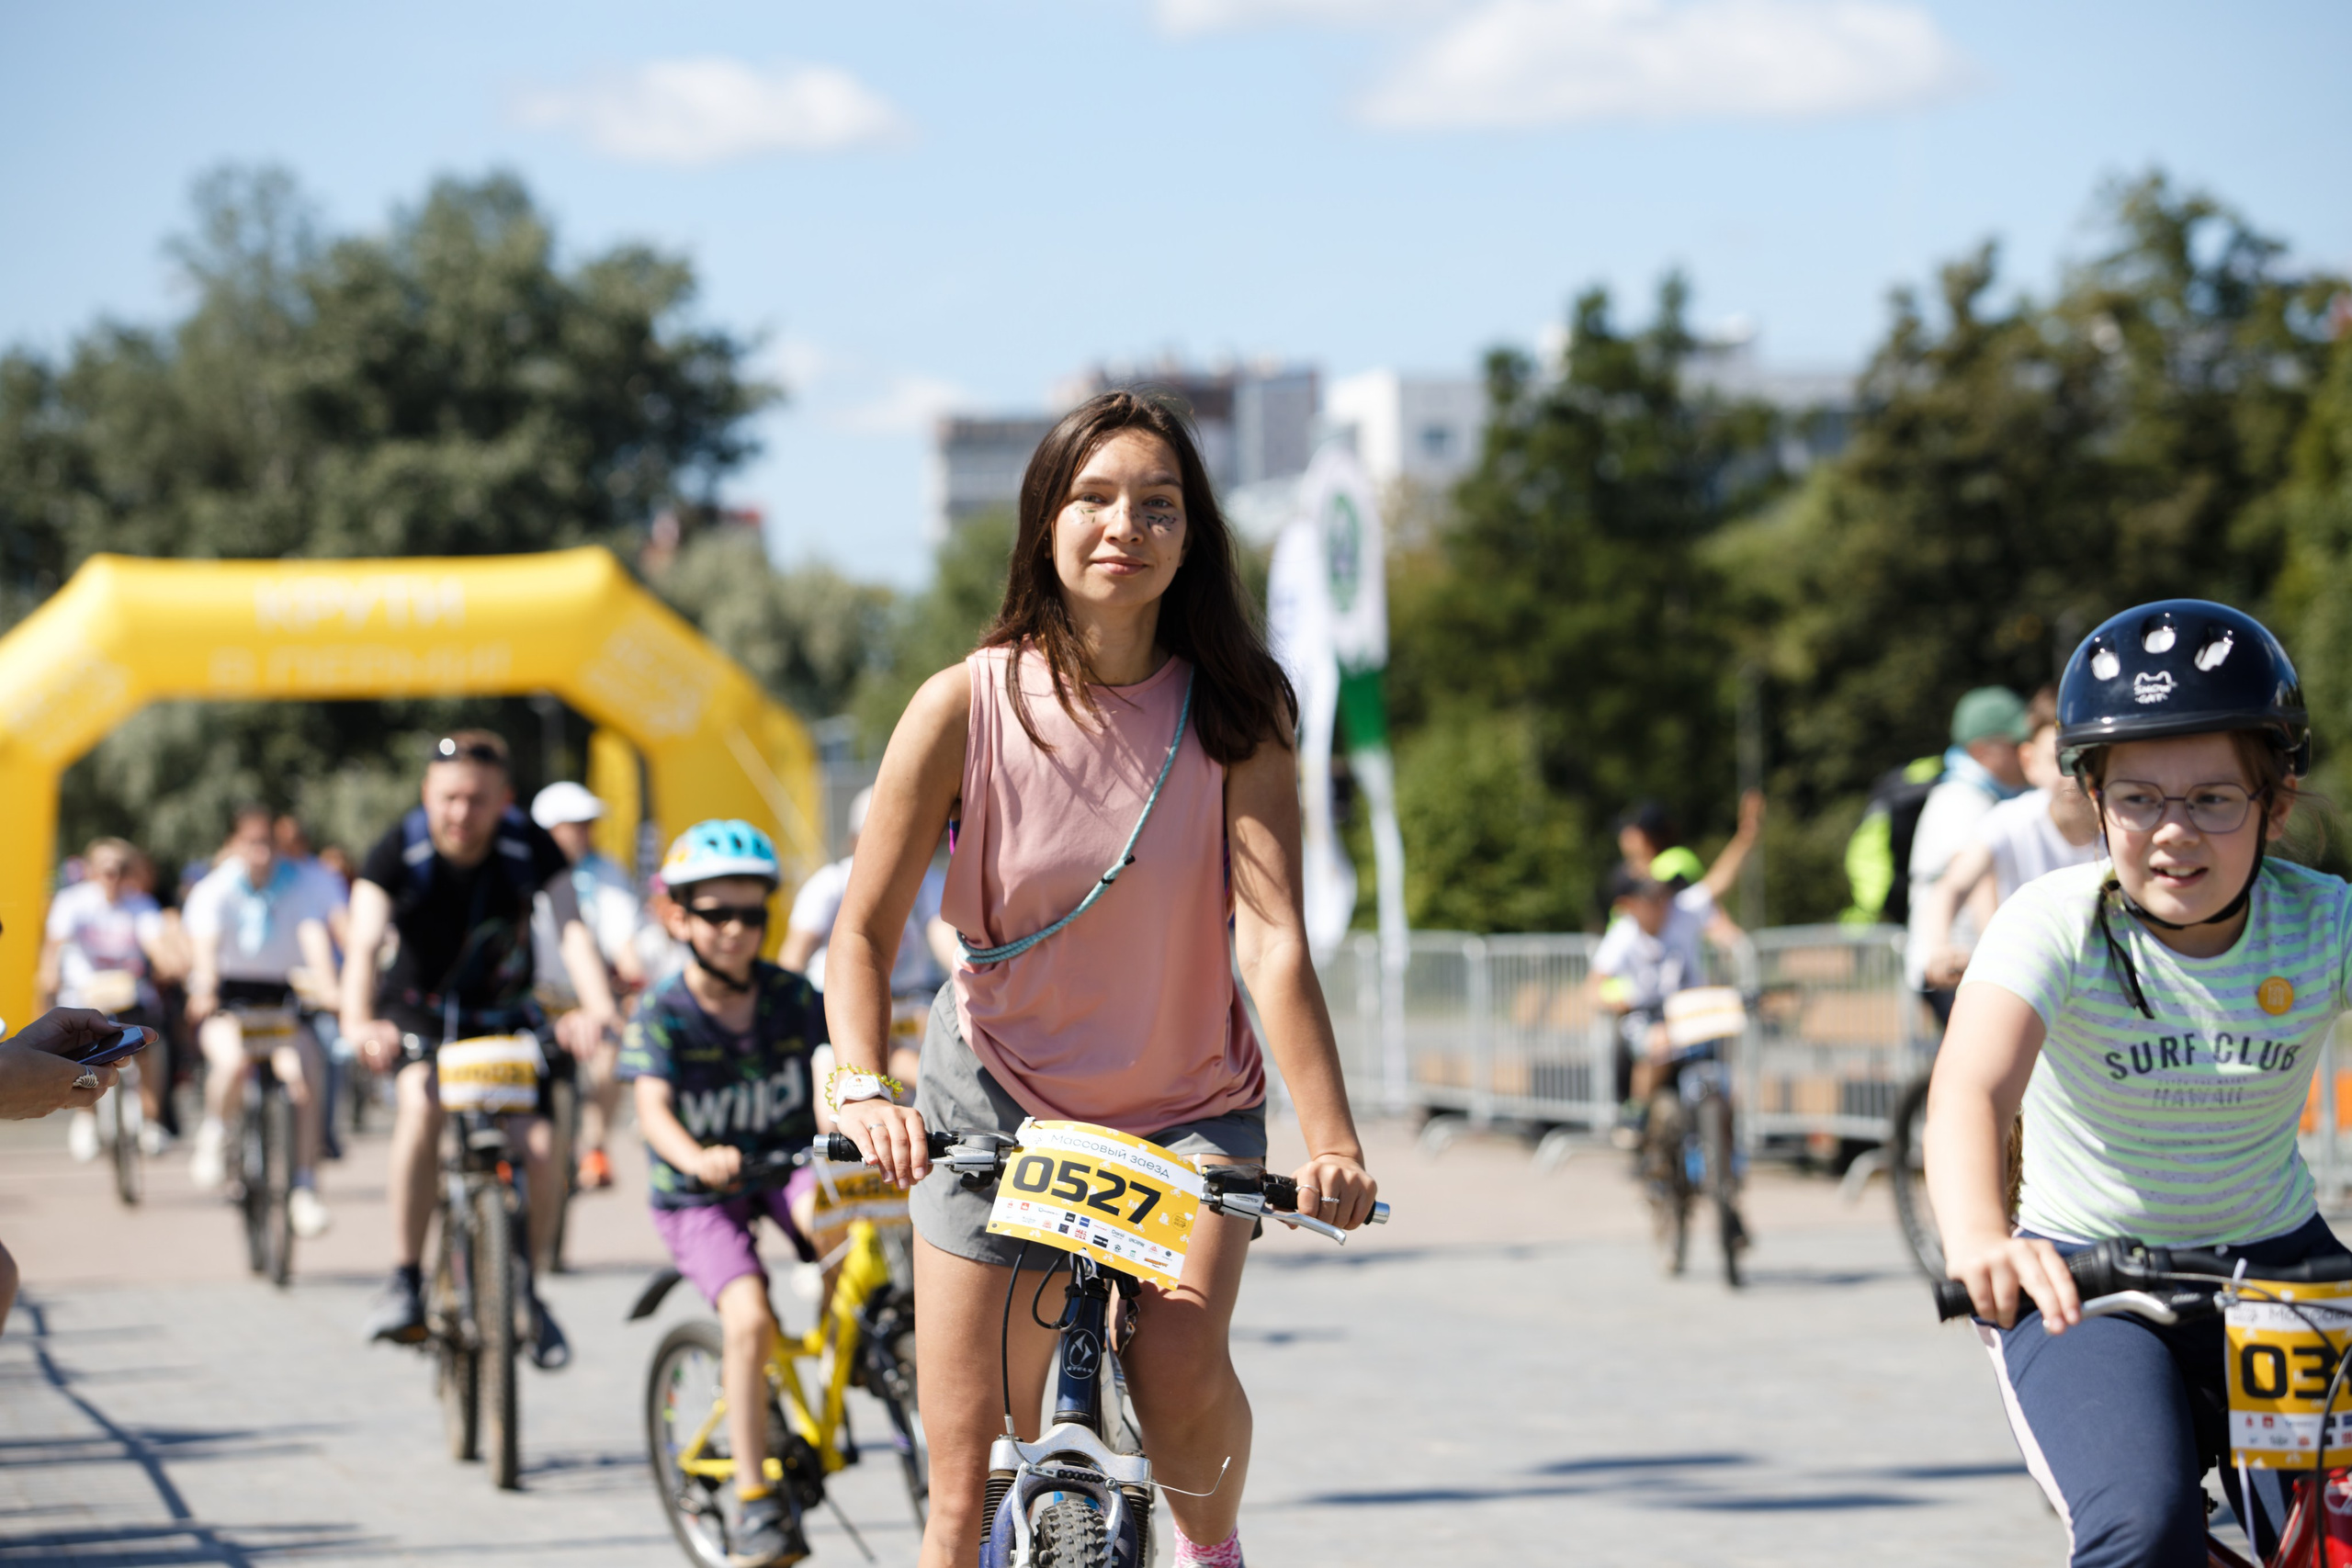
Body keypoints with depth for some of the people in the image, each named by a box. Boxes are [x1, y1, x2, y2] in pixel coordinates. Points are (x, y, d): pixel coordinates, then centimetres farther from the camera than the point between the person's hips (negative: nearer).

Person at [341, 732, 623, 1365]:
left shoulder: (530, 847, -19)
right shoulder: (400, 851, -21)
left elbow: (573, 929, -33)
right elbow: (365, 942, -35)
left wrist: (598, 1009, -53)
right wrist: (359, 1023, -55)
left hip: (503, 1015, 2)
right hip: (419, 1010, -1)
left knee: (538, 1149, -17)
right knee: (421, 1100, -33)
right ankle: (405, 1279, -22)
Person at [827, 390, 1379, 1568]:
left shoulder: (1234, 712, -13)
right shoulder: (967, 705, -13)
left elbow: (1272, 938, -22)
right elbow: (863, 930, -10)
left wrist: (1331, 1141, -34)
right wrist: (862, 1089, -28)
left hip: (1190, 1105, 0)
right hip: (998, 1097, 0)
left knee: (1178, 1371, -26)